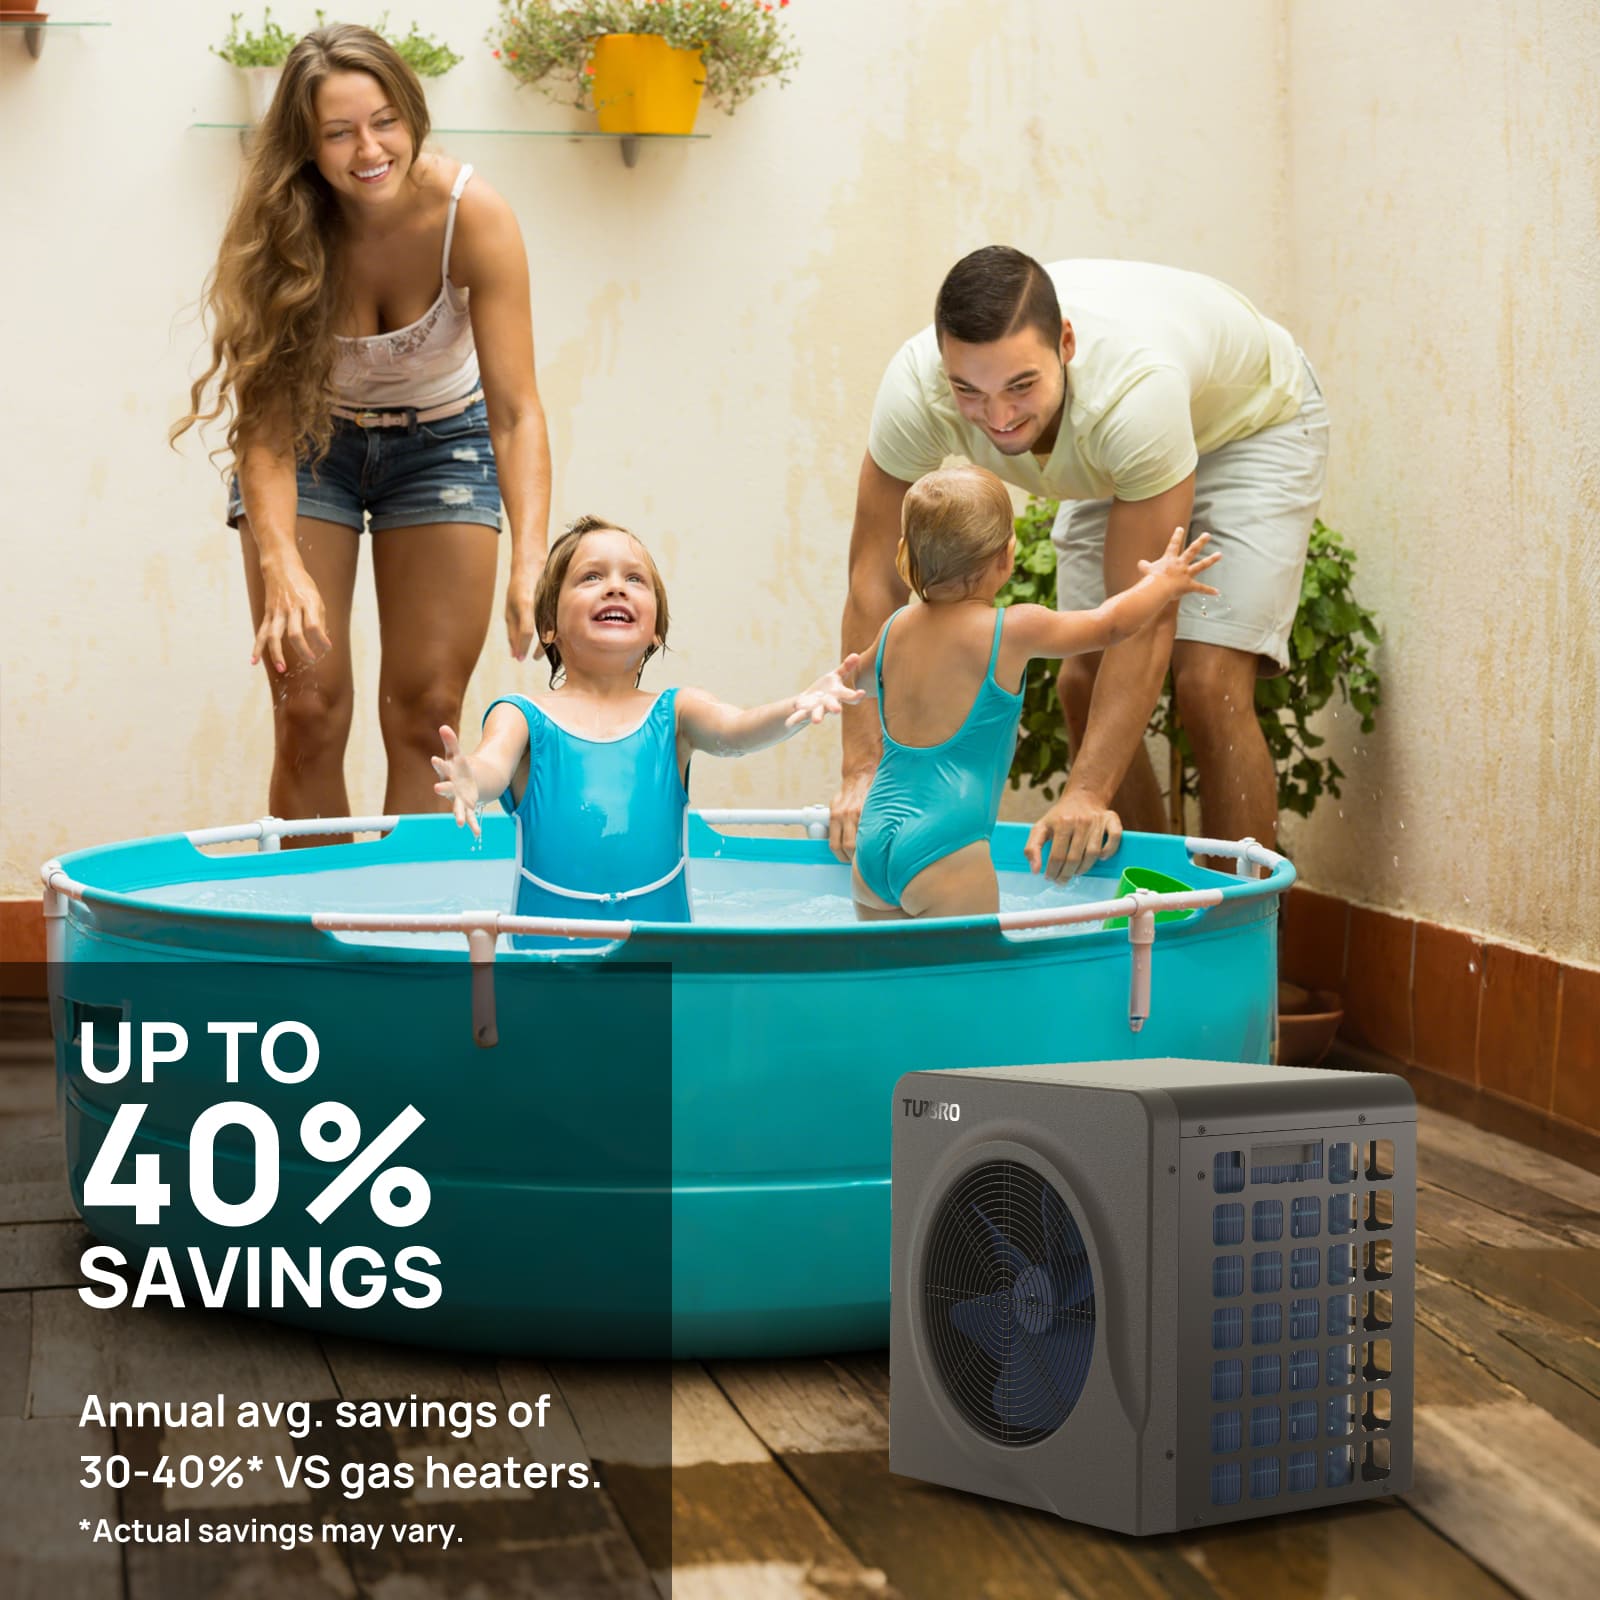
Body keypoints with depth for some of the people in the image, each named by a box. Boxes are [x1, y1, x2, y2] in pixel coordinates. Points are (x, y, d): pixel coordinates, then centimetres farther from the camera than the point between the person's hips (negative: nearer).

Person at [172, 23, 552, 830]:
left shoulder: (472, 216, -28)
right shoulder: (277, 231, -26)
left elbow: (516, 411, -31)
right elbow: (265, 423, -28)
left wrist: (530, 563, -44)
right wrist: (281, 564, -45)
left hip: (442, 440, 0)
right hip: (314, 440, 0)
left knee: (425, 714, -5)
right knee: (308, 709, -8)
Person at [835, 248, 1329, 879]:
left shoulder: (1136, 388, -45)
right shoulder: (915, 388, -32)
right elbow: (875, 576, -24)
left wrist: (1087, 794, -42)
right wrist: (863, 768, -30)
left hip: (1251, 421, -5)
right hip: (1109, 456, 5)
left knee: (1210, 684, -19)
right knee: (1083, 683, 0)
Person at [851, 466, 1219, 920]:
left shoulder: (894, 629, 11)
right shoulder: (1013, 631, -5)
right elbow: (1109, 624, 11)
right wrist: (1163, 582, 30)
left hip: (872, 846, 7)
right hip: (945, 848, -6)